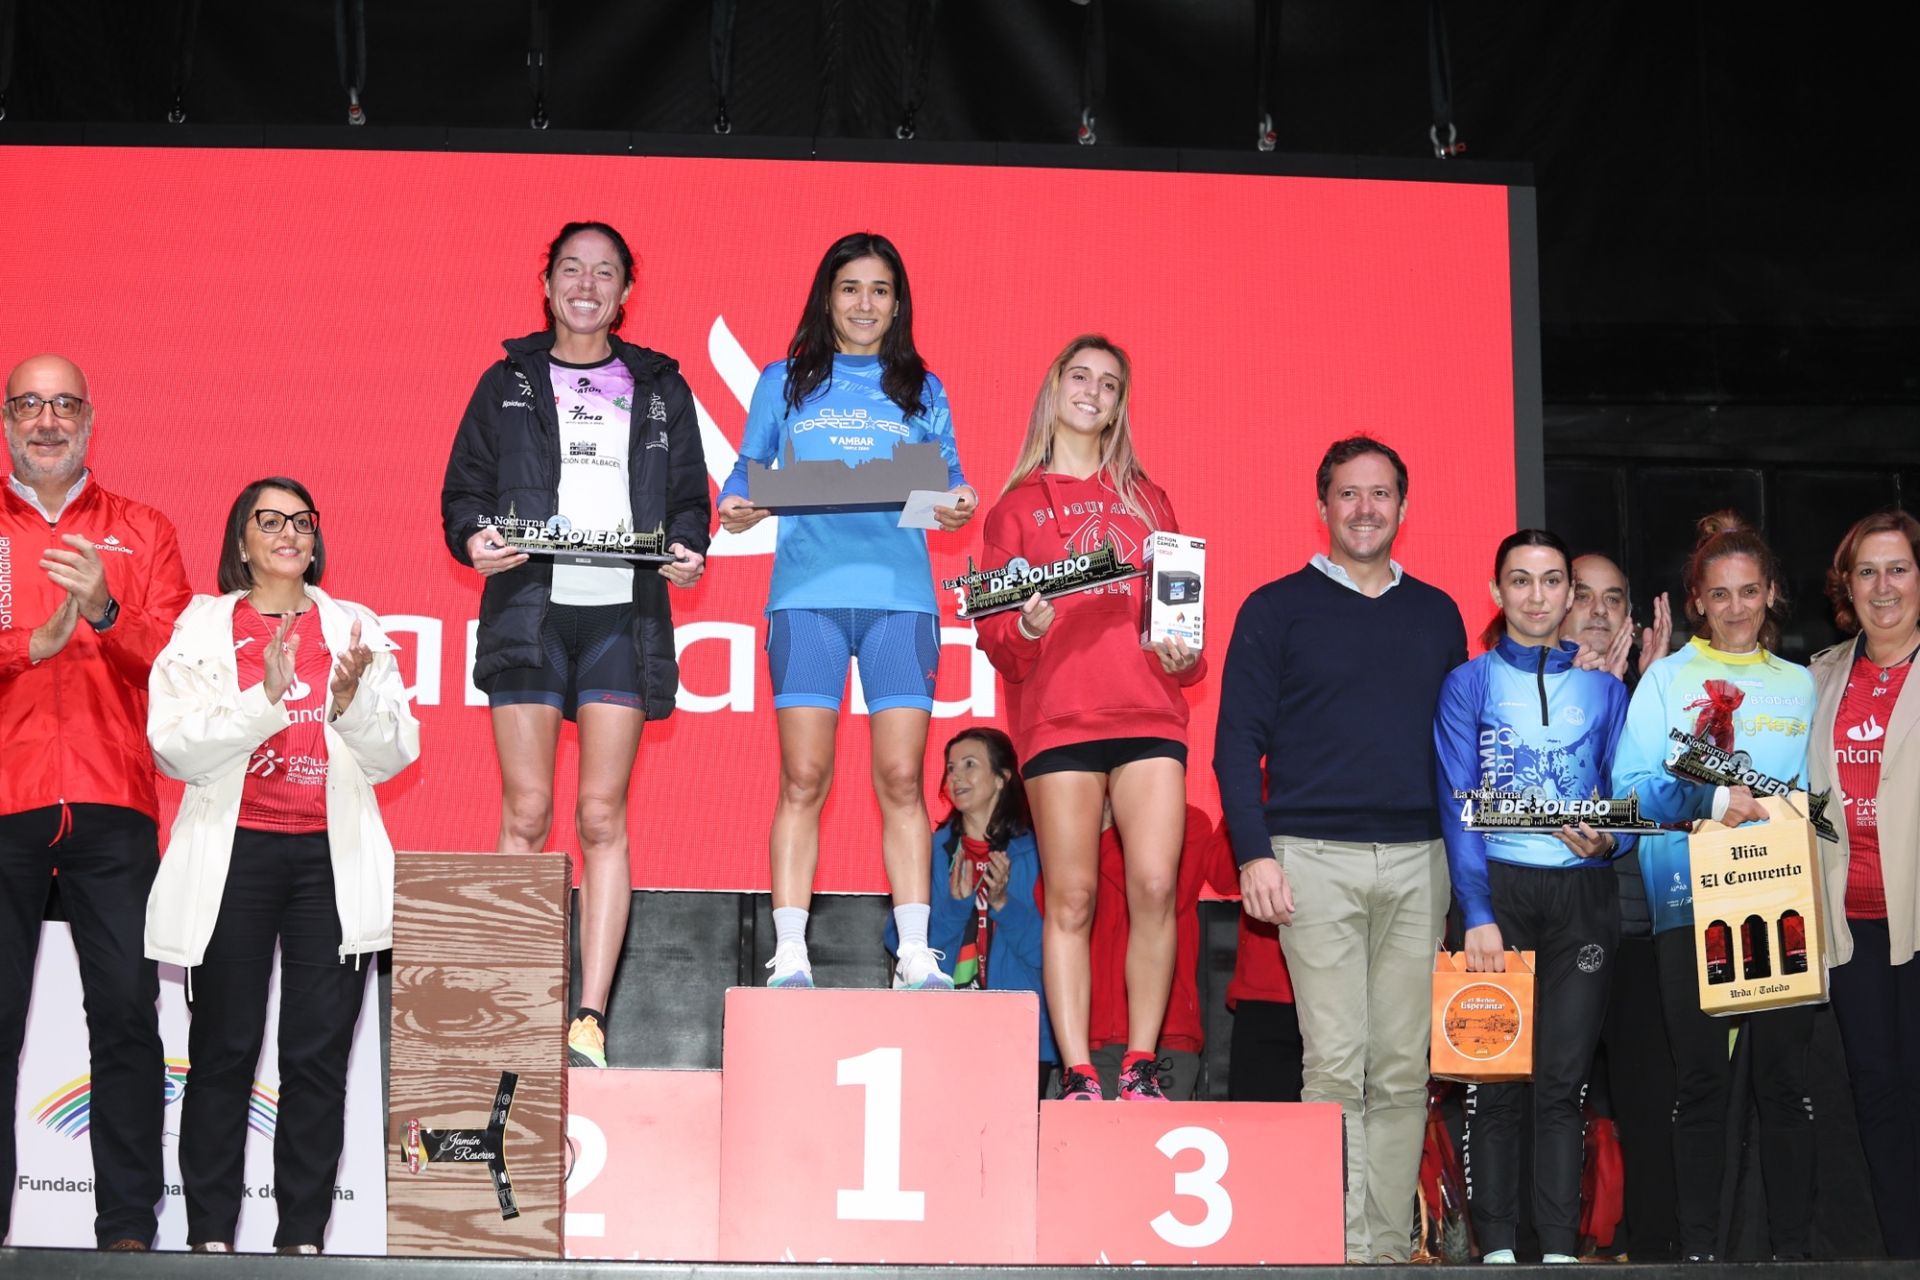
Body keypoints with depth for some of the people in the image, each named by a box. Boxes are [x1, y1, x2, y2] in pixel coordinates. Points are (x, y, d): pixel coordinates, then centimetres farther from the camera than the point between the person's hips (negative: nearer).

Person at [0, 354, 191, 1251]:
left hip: (112, 806, 0)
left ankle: (130, 1228, 2)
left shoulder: (142, 533, 13)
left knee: (127, 1012, -2)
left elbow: (178, 663, 2)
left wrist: (107, 611, -14)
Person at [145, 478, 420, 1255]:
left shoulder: (355, 630, 12)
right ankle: (210, 1236, 4)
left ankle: (304, 1236, 3)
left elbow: (394, 756, 6)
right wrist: (265, 697, -17)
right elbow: (175, 748, -5)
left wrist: (352, 701, -13)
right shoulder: (202, 629, 7)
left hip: (332, 860, 1)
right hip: (234, 855, -1)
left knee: (319, 1055, -1)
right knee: (224, 1050, -1)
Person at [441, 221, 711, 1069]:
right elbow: (464, 488, 9)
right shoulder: (508, 384, 13)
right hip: (528, 608, 0)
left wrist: (688, 549, -7)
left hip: (623, 614, 1)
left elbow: (689, 495, 14)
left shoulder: (659, 388, 16)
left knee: (602, 814, -4)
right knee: (525, 811, -3)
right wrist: (474, 537, -12)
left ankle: (589, 1019, -2)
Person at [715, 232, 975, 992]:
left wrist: (960, 505, -9)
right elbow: (748, 469, 11)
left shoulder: (922, 390, 17)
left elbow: (948, 480, 13)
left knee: (901, 778, -5)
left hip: (899, 593, 1)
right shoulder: (784, 383, 14)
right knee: (803, 778, -5)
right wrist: (736, 508, -10)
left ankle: (915, 958, -3)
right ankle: (789, 959, -3)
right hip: (807, 591, -1)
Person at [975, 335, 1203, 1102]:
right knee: (1070, 897, -5)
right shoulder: (1018, 505, 14)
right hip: (1056, 717, -2)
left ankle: (1142, 1068, -3)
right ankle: (1076, 1076, -3)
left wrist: (1183, 656, 0)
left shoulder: (1147, 500, 20)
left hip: (1148, 713, 2)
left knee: (1155, 887, -11)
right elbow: (993, 632, 8)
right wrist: (1026, 627, -14)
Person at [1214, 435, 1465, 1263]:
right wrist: (1254, 853, -8)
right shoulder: (1276, 609, 5)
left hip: (1419, 860, 3)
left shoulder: (1437, 614, 16)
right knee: (1335, 1063, -7)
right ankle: (1341, 1247, -4)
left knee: (1402, 1068, 3)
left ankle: (1390, 1246, 9)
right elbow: (1238, 739, 2)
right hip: (1314, 859, -3)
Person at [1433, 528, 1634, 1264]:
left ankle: (1560, 1250, 2)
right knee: (1494, 1079, -3)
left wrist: (1609, 840, -14)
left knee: (1563, 1079, 0)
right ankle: (1497, 1246, 3)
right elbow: (1457, 807, -4)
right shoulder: (1469, 684, 4)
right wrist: (1477, 914, -13)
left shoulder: (1603, 687, 12)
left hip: (1583, 892, 2)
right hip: (1498, 887, -1)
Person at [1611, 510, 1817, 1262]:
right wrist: (1709, 800, -18)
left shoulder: (1801, 684, 16)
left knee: (1786, 1074, 0)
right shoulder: (1668, 678, 8)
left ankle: (1794, 1248, 8)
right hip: (1689, 898, -2)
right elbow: (1631, 787, -3)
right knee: (1701, 1078, 0)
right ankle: (1698, 1249, 7)